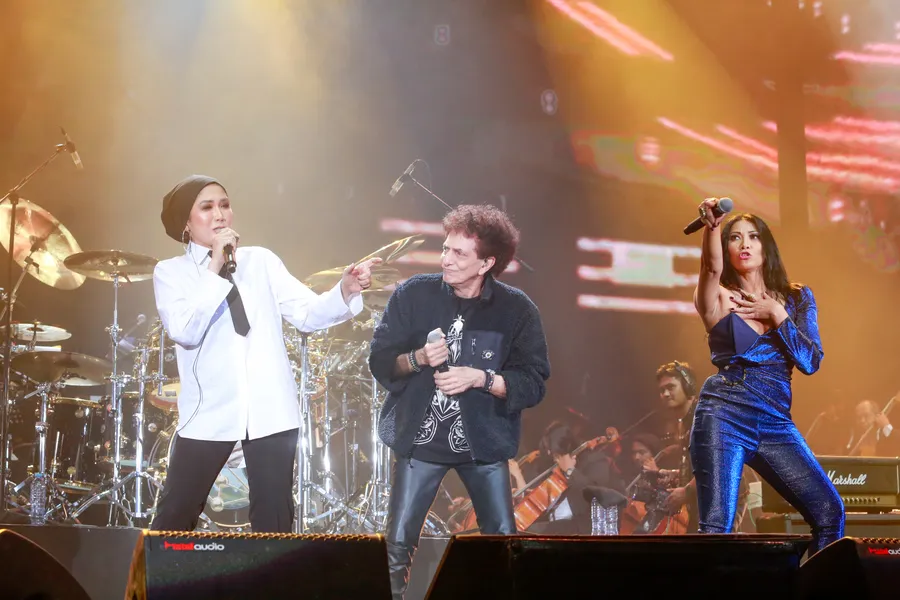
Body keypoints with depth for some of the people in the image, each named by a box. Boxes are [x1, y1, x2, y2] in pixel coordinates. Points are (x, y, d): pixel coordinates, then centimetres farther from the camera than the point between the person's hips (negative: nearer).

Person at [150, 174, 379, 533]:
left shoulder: (261, 260, 9)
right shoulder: (170, 272, 3)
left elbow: (307, 314, 0)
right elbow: (184, 331, -14)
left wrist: (345, 292, -18)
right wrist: (215, 270, -15)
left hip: (269, 410, 2)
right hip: (208, 414, -2)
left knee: (274, 522, 6)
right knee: (174, 519, 5)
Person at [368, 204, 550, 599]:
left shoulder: (517, 310, -8)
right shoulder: (413, 295, -7)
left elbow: (534, 384, -8)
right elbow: (380, 362, -2)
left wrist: (480, 378, -21)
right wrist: (418, 358, -21)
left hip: (483, 442, 0)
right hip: (419, 438, 0)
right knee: (398, 543, 0)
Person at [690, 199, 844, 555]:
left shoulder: (796, 298, 14)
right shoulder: (719, 298, 5)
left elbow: (811, 362, 3)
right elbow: (712, 268, -19)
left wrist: (776, 314, -4)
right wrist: (711, 227, -36)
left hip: (776, 423, 3)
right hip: (725, 415, -3)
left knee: (830, 511, -8)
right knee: (715, 528, -13)